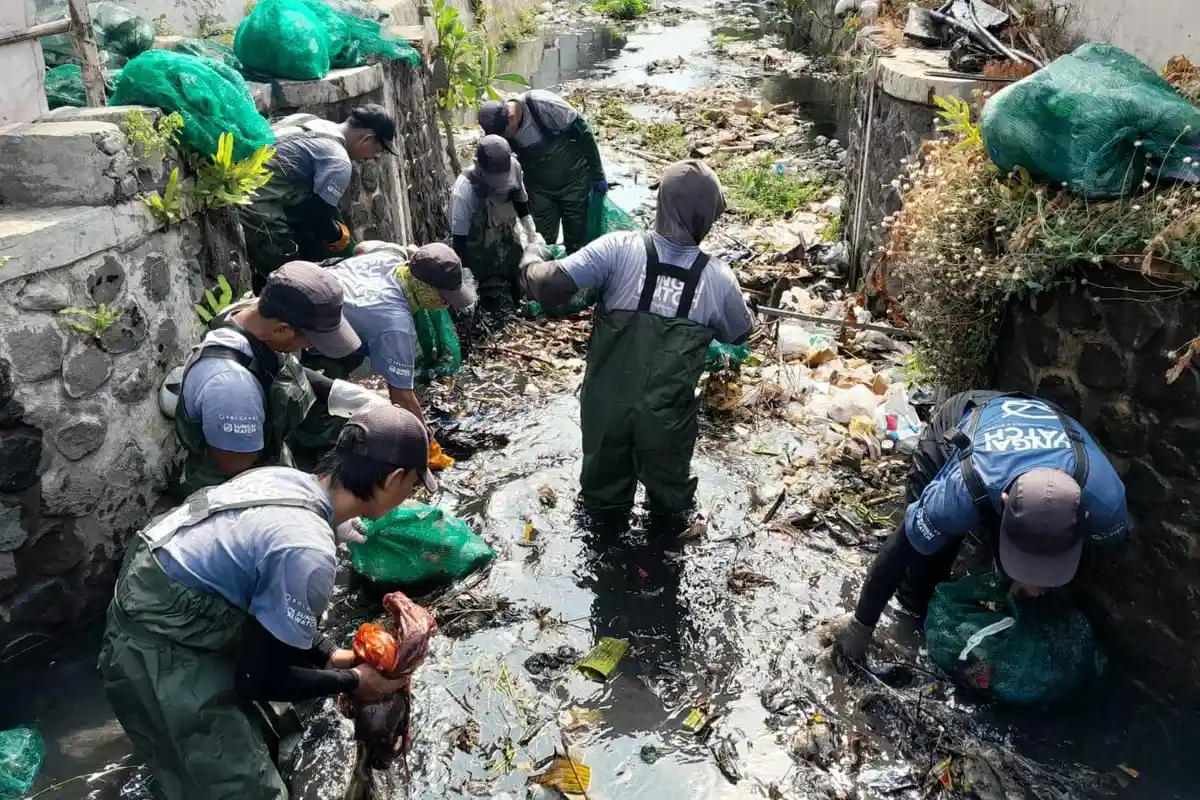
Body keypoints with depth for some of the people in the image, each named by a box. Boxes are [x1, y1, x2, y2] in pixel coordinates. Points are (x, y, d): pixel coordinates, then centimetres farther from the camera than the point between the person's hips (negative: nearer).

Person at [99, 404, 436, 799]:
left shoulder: (287, 478, -3)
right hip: (158, 662, -9)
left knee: (260, 748, 20)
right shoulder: (308, 550, -29)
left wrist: (332, 654, 11)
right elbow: (265, 676, -16)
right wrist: (353, 681, -2)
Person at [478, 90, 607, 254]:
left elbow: (583, 133, -19)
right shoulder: (500, 127, -14)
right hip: (539, 188, 4)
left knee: (577, 242, 4)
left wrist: (597, 175, -12)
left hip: (574, 180, -4)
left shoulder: (543, 104, -29)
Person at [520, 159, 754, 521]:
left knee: (604, 491, 28)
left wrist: (532, 259, 2)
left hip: (606, 407, 1)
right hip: (667, 418, -1)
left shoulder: (618, 250, -18)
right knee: (668, 488, 29)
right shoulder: (719, 279, -12)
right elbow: (740, 335, 7)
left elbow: (551, 287, -21)